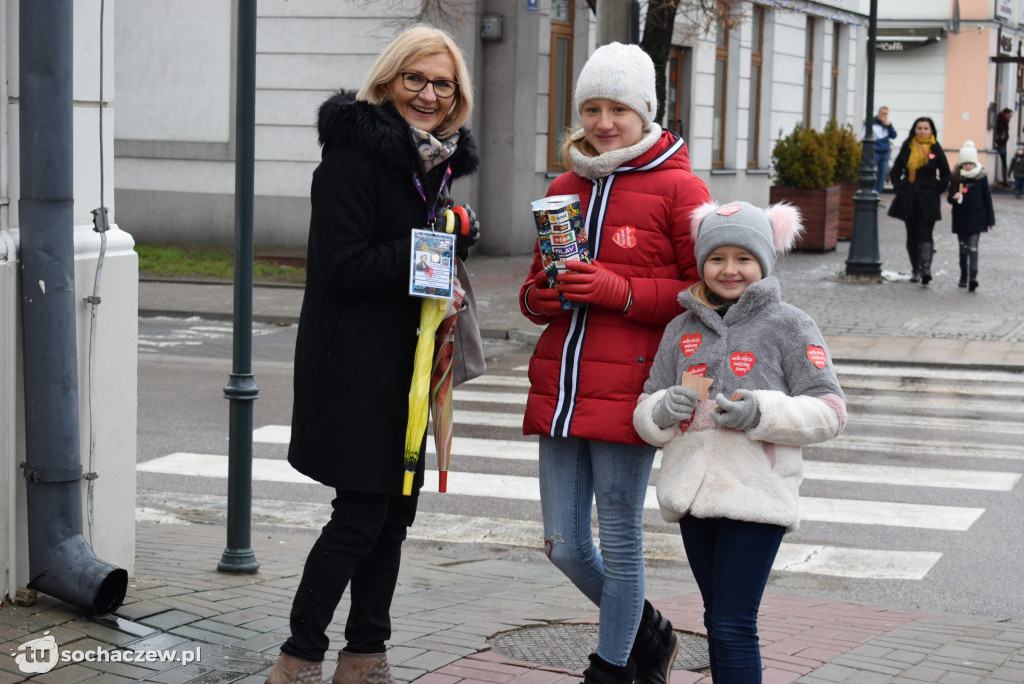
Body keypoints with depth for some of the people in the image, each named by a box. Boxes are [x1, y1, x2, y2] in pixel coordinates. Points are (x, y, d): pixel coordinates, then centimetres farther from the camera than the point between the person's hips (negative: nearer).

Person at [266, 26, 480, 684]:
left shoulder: (437, 158, 13)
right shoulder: (356, 154, -13)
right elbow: (342, 266, -19)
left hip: (407, 358, 8)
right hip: (355, 363, -8)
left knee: (396, 511, 11)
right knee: (360, 515, -6)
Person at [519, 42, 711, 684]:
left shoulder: (678, 188, -3)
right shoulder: (565, 188, 15)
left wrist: (617, 291, -16)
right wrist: (541, 295, -1)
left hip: (627, 396, -6)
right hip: (559, 391, 6)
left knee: (620, 542, 3)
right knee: (565, 546, 10)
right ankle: (648, 632, 34)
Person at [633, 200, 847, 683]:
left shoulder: (788, 325, -1)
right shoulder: (682, 329, 13)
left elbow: (829, 412, -4)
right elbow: (645, 416, 15)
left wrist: (761, 412, -18)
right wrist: (662, 410, -9)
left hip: (757, 496, -5)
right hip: (693, 494, 5)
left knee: (734, 626, -9)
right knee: (716, 620, 14)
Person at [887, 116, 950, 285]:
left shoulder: (935, 149, 2)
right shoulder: (907, 148, 7)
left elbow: (946, 174, 9)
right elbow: (895, 171, 15)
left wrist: (938, 189, 0)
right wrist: (898, 188, 3)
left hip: (928, 199, -3)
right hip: (909, 199, 3)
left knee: (925, 233, -14)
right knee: (912, 236, 7)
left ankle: (926, 269, -22)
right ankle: (915, 269, 16)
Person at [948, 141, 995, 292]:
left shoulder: (981, 178, -2)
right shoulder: (956, 178, 1)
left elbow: (987, 199, 2)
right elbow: (950, 197, 5)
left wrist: (990, 219, 2)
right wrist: (954, 198, -20)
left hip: (976, 220, -3)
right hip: (960, 219, 3)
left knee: (972, 248, -12)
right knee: (963, 249, 13)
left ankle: (972, 277, -19)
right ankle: (964, 278, 23)